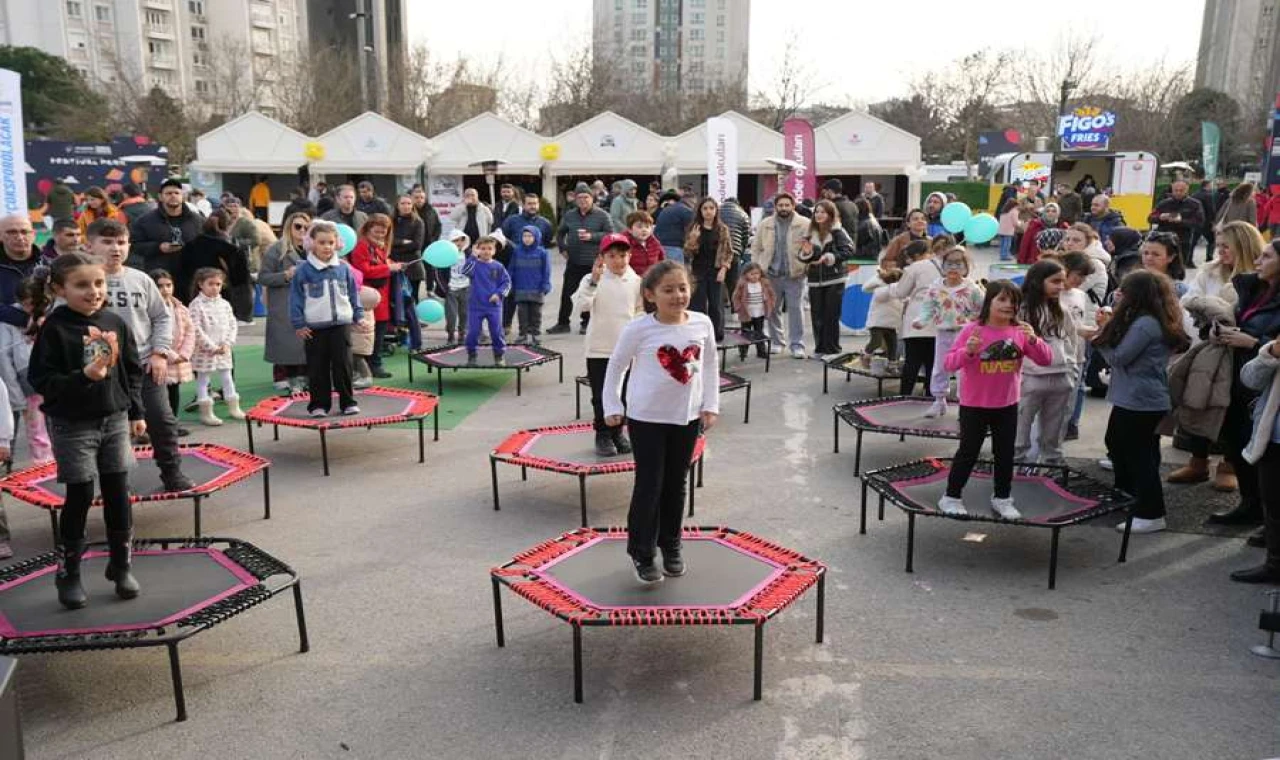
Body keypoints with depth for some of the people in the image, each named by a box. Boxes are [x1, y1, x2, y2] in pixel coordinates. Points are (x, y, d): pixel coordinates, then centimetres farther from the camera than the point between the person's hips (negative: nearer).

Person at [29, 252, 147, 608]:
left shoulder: (115, 323, 2)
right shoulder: (54, 328, -12)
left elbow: (133, 370, 10)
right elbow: (41, 379, -13)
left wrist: (135, 412, 10)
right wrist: (83, 377, -27)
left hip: (115, 420, 4)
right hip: (73, 425, -4)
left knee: (118, 493, 8)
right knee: (80, 497, 0)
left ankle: (121, 565, 22)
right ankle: (67, 573, 16)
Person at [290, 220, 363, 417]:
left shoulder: (343, 268, 4)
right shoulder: (303, 270, -3)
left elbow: (353, 293, 12)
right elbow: (296, 297, -1)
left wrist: (359, 316, 8)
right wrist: (299, 324, -4)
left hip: (340, 325, 1)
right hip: (314, 327, -1)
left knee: (343, 365, 4)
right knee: (317, 369, 5)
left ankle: (348, 402, 13)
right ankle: (319, 404, 14)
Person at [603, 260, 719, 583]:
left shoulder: (702, 324, -5)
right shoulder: (638, 329, -15)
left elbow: (711, 364, 8)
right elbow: (616, 366, -3)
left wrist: (710, 405, 4)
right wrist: (612, 407, -2)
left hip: (687, 415, 4)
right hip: (646, 417, -3)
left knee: (676, 484, 15)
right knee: (649, 486, 1)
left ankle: (671, 546, 31)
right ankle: (642, 553, 15)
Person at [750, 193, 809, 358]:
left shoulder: (804, 225, -2)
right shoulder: (765, 224, 7)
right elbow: (756, 247, 10)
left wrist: (808, 267, -18)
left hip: (795, 275, -3)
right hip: (771, 274, 3)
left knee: (796, 310, -1)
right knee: (772, 309, 9)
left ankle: (797, 345, 6)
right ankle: (775, 342, 22)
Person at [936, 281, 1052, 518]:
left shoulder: (1020, 331, -2)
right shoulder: (972, 330, -13)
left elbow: (1046, 359, -5)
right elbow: (950, 363, -15)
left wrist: (1033, 340, -23)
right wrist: (968, 351, -34)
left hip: (1007, 405, 4)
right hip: (974, 405, -4)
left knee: (1005, 453, 14)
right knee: (968, 452, 6)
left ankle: (1002, 498, 30)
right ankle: (951, 497, 20)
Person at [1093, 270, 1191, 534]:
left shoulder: (1145, 324, -22)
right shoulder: (1153, 320, 10)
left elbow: (1118, 357, -18)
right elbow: (1123, 351, 11)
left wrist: (1104, 330, -5)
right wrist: (1110, 328, 1)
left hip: (1140, 402, -11)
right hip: (1136, 398, 11)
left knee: (1139, 455, -4)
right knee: (1117, 443, 24)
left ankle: (1151, 515, 2)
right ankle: (1126, 494, 40)